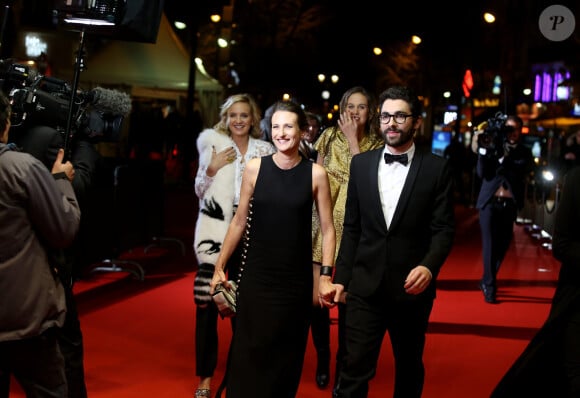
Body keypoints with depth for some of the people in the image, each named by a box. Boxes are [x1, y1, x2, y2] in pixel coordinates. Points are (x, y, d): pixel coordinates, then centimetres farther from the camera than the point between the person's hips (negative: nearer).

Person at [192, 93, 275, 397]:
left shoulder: (265, 149, 5)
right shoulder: (213, 143, 3)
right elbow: (199, 191, 5)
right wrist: (211, 169, -11)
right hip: (215, 229, -1)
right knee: (207, 301, -3)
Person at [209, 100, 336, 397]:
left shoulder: (316, 174, -3)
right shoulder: (255, 168, -2)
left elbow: (327, 228, 0)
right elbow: (239, 221, 5)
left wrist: (326, 276, -6)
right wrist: (219, 266, 5)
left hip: (296, 278, 0)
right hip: (256, 276, 0)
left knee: (287, 352, 10)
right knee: (248, 350, 2)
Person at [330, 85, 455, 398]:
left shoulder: (436, 168, -3)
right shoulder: (361, 163, 6)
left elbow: (443, 229, -5)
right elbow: (352, 227, 9)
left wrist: (428, 266, -22)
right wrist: (341, 277, 6)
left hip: (411, 287, -1)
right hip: (365, 286, 1)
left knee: (409, 368, 16)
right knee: (355, 370, -2)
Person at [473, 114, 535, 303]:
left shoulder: (525, 152, 7)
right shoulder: (493, 146, 2)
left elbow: (522, 173, -11)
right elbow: (482, 173, -7)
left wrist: (503, 158, -19)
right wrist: (483, 149, -17)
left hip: (509, 205, 2)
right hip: (490, 202, -2)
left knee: (502, 245, 8)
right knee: (490, 244, -4)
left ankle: (487, 281, 26)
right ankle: (490, 287, 2)